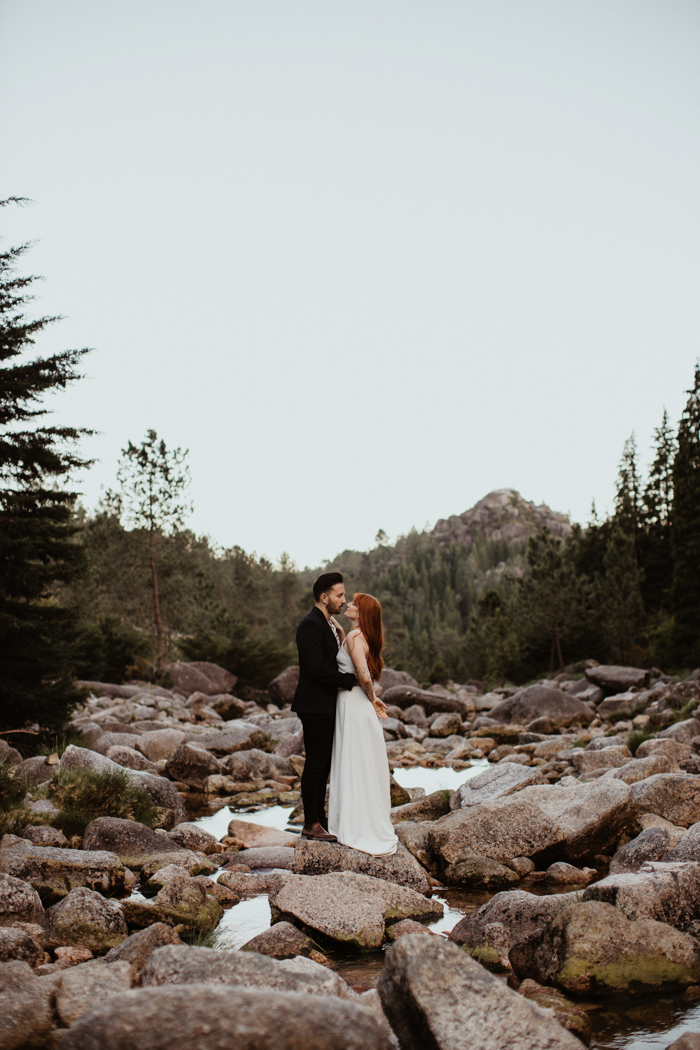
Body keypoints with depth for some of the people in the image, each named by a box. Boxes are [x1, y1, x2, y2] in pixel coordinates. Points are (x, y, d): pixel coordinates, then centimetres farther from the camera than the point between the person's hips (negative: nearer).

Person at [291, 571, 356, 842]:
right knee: (315, 764, -3)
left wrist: (349, 676, 4)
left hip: (327, 706, 10)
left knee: (323, 765, 14)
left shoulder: (329, 624, 16)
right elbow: (316, 669, -23)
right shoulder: (310, 625, -16)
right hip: (315, 706, -10)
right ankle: (311, 825, 4)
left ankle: (319, 818, 22)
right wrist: (351, 679, -17)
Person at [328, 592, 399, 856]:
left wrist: (371, 698, -10)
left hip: (354, 706, -9)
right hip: (359, 706, 9)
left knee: (355, 767, -1)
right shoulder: (362, 636, 10)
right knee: (364, 767, 14)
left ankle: (364, 832, 7)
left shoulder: (355, 636, -18)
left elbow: (364, 676, -26)